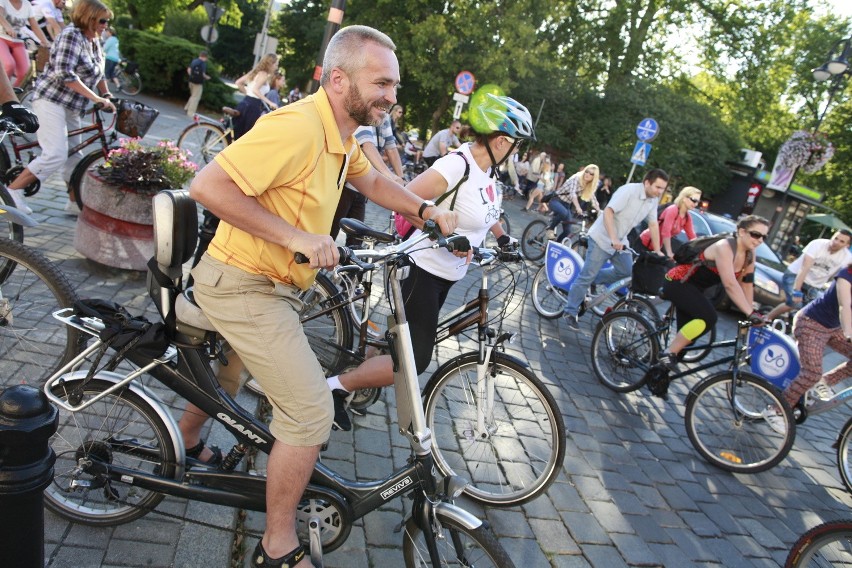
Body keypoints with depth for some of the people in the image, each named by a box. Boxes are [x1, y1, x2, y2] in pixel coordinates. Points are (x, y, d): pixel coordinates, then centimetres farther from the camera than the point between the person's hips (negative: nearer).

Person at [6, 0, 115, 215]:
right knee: (55, 155, -19)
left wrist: (107, 96, 8)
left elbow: (99, 73, 21)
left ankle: (75, 203, 22)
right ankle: (12, 191, -12)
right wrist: (94, 97, -27)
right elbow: (64, 73, -26)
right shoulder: (71, 36, -15)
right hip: (51, 101, -9)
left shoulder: (94, 40, 11)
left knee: (73, 156, 13)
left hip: (71, 106, 9)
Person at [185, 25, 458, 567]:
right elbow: (208, 185, -30)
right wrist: (298, 238, -31)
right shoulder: (298, 126, -26)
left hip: (274, 285, 10)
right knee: (312, 411, -10)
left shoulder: (344, 135, 5)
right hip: (243, 285, -10)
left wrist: (426, 209, 5)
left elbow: (372, 181, 20)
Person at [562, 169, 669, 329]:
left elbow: (653, 225, 5)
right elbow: (608, 212, -30)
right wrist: (613, 238, -38)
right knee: (587, 276, -6)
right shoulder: (629, 191, -23)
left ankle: (594, 279, 21)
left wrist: (657, 251, 1)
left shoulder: (653, 200, 0)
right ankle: (571, 311, 4)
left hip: (620, 241, 8)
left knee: (627, 271, 3)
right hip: (602, 238, -8)